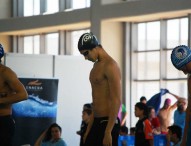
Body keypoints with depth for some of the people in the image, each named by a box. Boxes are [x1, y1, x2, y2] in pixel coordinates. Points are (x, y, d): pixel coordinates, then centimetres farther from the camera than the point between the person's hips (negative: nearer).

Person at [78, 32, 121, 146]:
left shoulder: (110, 66, -13)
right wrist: (89, 128, 20)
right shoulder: (96, 66, 17)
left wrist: (108, 132, -23)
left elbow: (116, 101, -19)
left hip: (108, 123, -10)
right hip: (97, 122, 10)